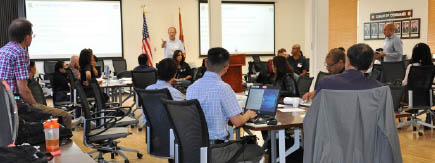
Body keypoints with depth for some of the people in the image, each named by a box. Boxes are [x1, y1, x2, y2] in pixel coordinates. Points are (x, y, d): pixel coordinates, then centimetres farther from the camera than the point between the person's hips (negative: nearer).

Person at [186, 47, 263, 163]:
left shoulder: (191, 87, 3)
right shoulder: (223, 88, -18)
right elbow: (237, 122, -15)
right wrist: (248, 115, 7)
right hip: (214, 152, -7)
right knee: (257, 151, 14)